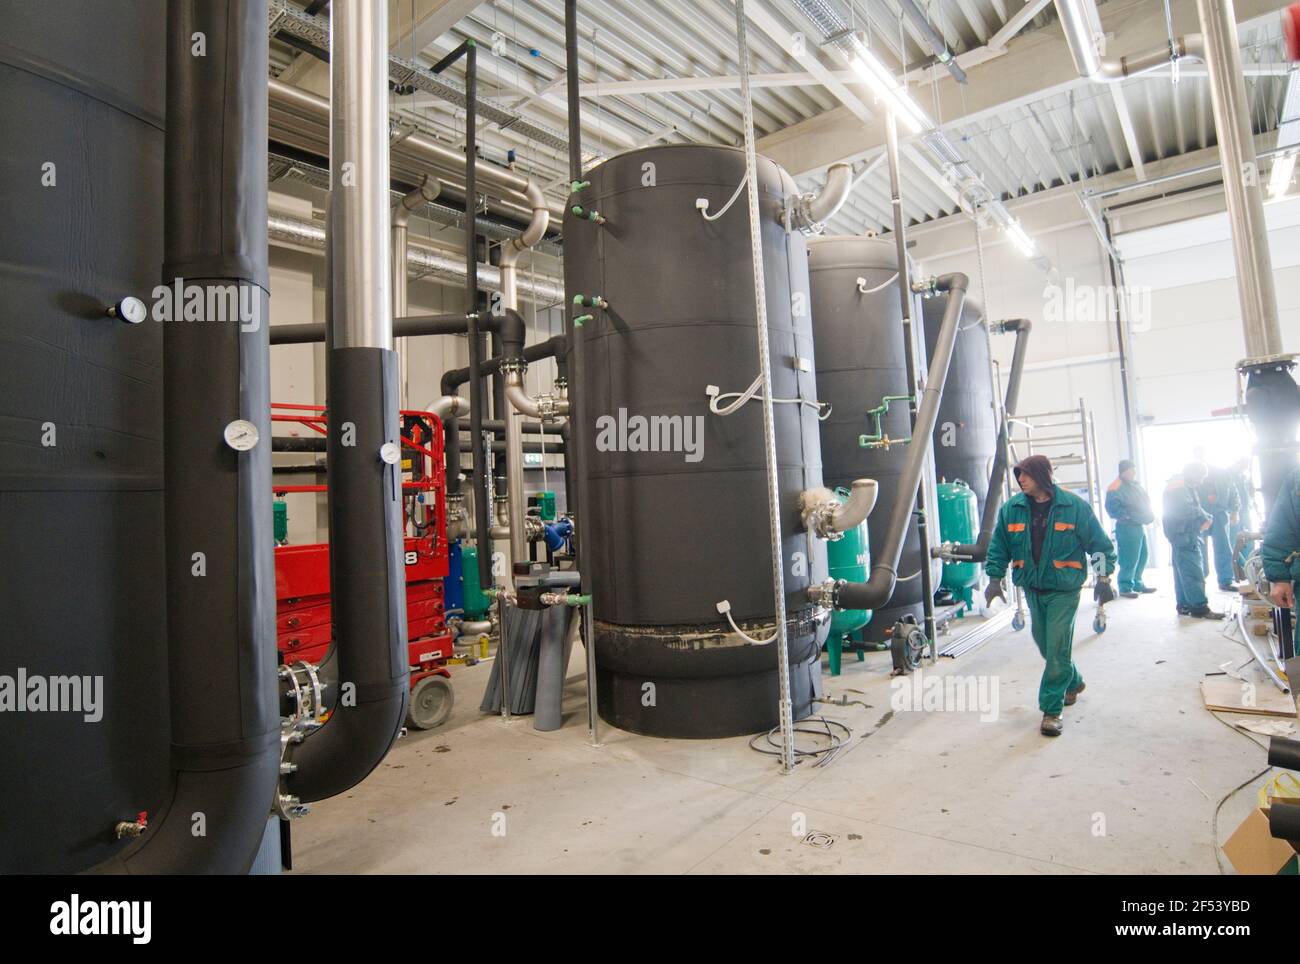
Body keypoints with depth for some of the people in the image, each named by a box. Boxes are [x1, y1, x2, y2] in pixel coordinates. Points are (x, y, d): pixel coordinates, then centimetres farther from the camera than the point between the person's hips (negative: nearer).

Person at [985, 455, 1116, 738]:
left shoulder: (1074, 506, -10)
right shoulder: (1012, 508, -2)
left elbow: (1100, 544, 0)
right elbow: (998, 546, 5)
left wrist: (1103, 577, -5)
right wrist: (995, 578, -1)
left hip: (1064, 590, -4)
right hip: (1032, 589, 4)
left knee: (1057, 649, -5)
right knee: (1045, 645, 17)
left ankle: (1052, 709, 6)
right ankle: (1072, 682, 45)